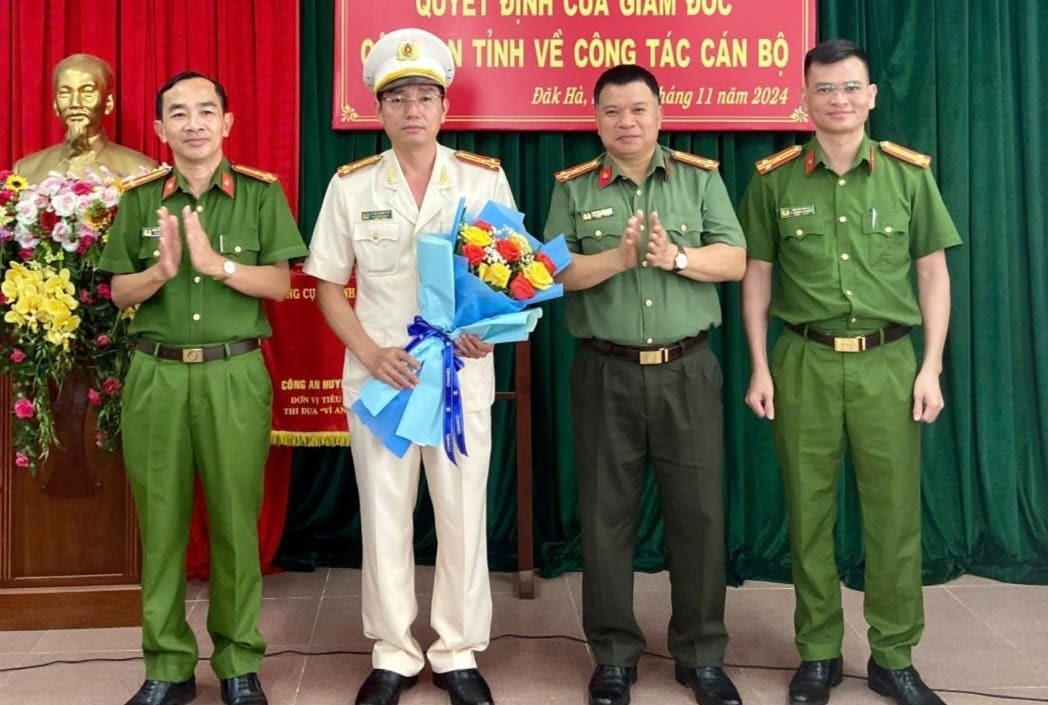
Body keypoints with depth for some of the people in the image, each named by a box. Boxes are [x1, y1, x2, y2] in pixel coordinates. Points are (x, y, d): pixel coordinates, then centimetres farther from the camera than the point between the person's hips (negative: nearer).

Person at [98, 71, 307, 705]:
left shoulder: (261, 193, 4)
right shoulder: (140, 199, 9)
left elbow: (280, 284, -2)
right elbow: (120, 292, 7)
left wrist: (216, 264, -16)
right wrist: (162, 270, -13)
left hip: (235, 374, -2)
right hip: (157, 375, 2)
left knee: (236, 521, 3)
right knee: (160, 522, 6)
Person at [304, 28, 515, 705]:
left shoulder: (485, 179, 1)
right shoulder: (351, 186, 2)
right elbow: (328, 286, 5)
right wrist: (370, 353, -10)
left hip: (463, 373, 0)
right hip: (378, 374, 1)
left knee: (463, 515, 6)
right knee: (384, 517, 8)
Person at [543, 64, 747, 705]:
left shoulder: (701, 178, 7)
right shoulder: (574, 189, 5)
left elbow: (734, 260, -1)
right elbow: (556, 271, -5)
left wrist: (676, 257, -17)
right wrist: (619, 257, -19)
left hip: (687, 370, 0)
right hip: (605, 373, 0)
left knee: (699, 513, 4)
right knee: (607, 515, 6)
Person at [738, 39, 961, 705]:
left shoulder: (909, 172, 3)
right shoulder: (774, 178, 2)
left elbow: (934, 273, 6)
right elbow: (757, 276, 7)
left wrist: (932, 368, -1)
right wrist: (760, 368, 1)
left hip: (887, 361, 0)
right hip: (803, 362, 0)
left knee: (895, 514, 4)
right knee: (810, 512, 7)